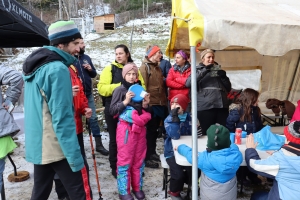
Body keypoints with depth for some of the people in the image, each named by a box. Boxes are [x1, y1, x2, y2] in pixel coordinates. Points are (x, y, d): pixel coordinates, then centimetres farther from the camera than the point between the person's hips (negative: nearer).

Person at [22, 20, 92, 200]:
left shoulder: (35, 66, 9)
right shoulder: (58, 69, -19)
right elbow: (62, 118, -23)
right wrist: (75, 157, -20)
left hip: (38, 144, 9)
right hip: (57, 147, -9)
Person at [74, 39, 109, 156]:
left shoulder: (86, 57, 10)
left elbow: (94, 74, 15)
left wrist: (90, 69, -5)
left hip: (88, 93, 5)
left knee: (93, 118, 8)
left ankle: (99, 145, 17)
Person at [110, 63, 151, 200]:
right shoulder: (120, 90, -4)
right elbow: (112, 111, -11)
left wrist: (146, 105, -5)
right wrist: (125, 101, -21)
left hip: (140, 128, 5)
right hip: (126, 129, -5)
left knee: (139, 159, 11)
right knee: (125, 159, 1)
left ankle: (137, 187, 26)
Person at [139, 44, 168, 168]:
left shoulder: (157, 67, 19)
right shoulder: (144, 67, -6)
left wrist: (164, 100, 17)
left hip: (160, 103, 8)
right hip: (151, 104, -8)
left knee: (155, 130, 14)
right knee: (151, 130, -2)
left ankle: (152, 153, 26)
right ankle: (147, 158, 7)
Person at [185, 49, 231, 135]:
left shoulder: (218, 70, 21)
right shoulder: (198, 70, 10)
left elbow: (228, 88, 18)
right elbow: (188, 83, -11)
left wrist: (224, 76, 1)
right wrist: (204, 71, -15)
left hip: (222, 106, 4)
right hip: (205, 107, -3)